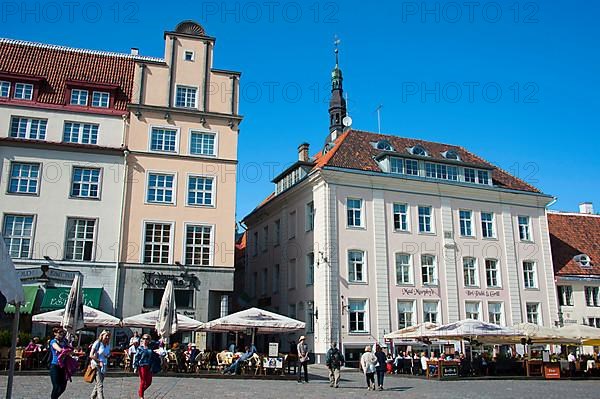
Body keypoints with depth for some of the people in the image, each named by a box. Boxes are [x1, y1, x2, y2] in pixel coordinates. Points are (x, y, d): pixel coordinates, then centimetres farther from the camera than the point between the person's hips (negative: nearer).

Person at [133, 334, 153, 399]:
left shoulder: (150, 348, 8)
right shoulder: (140, 348, -4)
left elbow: (152, 357, 11)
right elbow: (136, 358, -5)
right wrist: (135, 367, -9)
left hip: (149, 367, 5)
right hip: (142, 366, -5)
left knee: (149, 382, 5)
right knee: (143, 381, 2)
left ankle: (140, 391, 30)